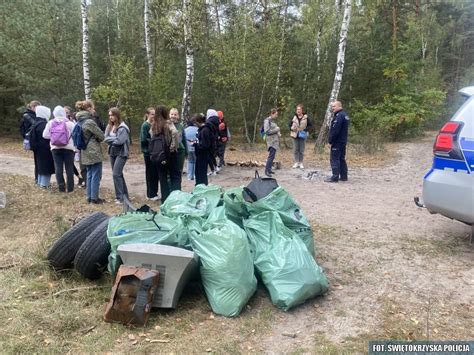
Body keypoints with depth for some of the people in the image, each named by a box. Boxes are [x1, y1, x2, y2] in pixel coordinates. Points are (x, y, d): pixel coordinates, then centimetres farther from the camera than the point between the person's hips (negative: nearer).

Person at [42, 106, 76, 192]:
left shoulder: (50, 123, 1)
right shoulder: (69, 123, -7)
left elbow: (45, 135, 2)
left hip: (55, 148, 2)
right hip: (68, 148, -2)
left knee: (58, 167, 7)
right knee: (69, 168, 5)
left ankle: (61, 187, 6)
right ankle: (70, 187, 6)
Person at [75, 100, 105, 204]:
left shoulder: (80, 121, 9)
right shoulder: (90, 122, -18)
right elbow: (101, 136, -13)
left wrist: (92, 141, 8)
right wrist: (96, 140, 6)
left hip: (86, 152, 9)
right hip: (94, 152, -9)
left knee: (89, 175, 15)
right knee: (96, 176, -1)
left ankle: (90, 197, 20)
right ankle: (94, 198, 4)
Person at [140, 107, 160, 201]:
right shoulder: (145, 125, -10)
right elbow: (144, 140, -15)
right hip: (148, 152, -6)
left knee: (156, 173, 10)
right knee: (150, 173, 1)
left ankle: (154, 193, 21)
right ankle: (151, 194, 12)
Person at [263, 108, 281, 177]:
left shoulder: (272, 120, 15)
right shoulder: (267, 120, -11)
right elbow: (267, 131, -18)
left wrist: (278, 133, 9)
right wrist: (276, 129, -13)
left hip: (275, 140, 9)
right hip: (271, 140, -9)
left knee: (272, 155, 10)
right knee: (271, 155, -14)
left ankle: (269, 169, 16)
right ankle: (267, 170, -11)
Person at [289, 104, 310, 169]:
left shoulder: (305, 117, -3)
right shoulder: (294, 117, 1)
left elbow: (309, 125, 2)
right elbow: (290, 125, 11)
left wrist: (305, 130, -14)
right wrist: (292, 128, -10)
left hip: (302, 136, -1)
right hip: (295, 135, 1)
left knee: (301, 150, 5)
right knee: (295, 150, 3)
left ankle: (301, 163, 15)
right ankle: (296, 162, 12)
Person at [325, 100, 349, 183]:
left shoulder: (339, 116, -17)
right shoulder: (345, 115, 16)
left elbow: (335, 130, -23)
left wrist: (330, 140, -14)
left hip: (337, 142, -10)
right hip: (343, 141, 10)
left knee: (334, 159, -7)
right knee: (342, 158, 14)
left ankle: (335, 177, -7)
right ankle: (343, 176, 19)